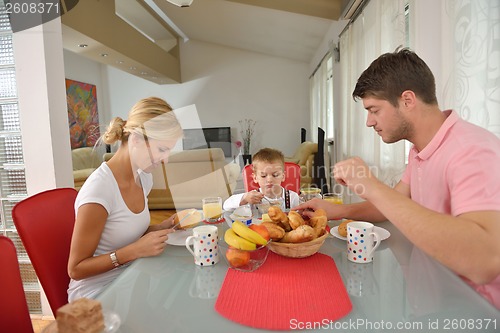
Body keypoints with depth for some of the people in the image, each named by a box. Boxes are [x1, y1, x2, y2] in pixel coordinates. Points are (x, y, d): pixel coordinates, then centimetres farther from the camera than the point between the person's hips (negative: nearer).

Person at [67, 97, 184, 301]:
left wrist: (163, 227, -5)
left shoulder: (143, 177, -1)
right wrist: (136, 250, -25)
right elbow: (76, 269, -16)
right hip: (95, 293, -6)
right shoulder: (99, 189, -25)